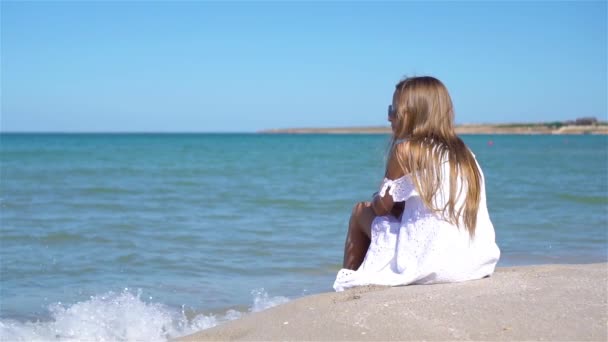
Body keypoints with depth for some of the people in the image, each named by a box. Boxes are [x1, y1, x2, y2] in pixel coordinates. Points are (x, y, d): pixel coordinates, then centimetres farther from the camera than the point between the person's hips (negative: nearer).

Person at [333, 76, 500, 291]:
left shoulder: (406, 149, -6)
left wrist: (377, 202, 22)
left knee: (361, 211, 17)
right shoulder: (463, 152, 11)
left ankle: (347, 283, 28)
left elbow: (382, 207, 2)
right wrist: (399, 205, 19)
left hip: (430, 264, -7)